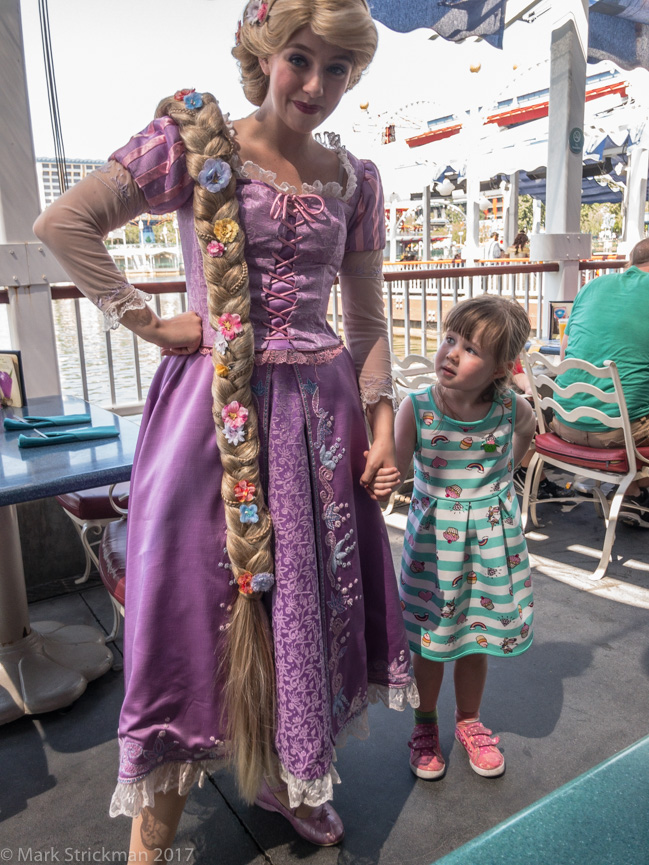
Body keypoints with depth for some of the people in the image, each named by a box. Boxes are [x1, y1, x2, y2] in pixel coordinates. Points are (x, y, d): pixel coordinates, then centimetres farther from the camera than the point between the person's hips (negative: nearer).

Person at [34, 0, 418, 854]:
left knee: (308, 596, 13)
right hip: (213, 410, -4)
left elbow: (367, 319, 13)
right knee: (192, 599, 1)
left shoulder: (354, 178, 10)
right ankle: (151, 830, 23)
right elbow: (63, 223, -6)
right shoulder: (195, 140, -1)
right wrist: (147, 320, -9)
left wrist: (381, 419, 6)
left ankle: (281, 773, 39)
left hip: (318, 414, 5)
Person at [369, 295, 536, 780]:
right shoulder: (416, 408, -18)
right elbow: (394, 464, -27)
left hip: (491, 538, 2)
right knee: (430, 639, 12)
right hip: (433, 537, -1)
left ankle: (469, 721, 43)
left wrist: (501, 472, 7)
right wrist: (381, 481, -48)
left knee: (477, 637, 16)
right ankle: (425, 725, 39)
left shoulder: (514, 409, -12)